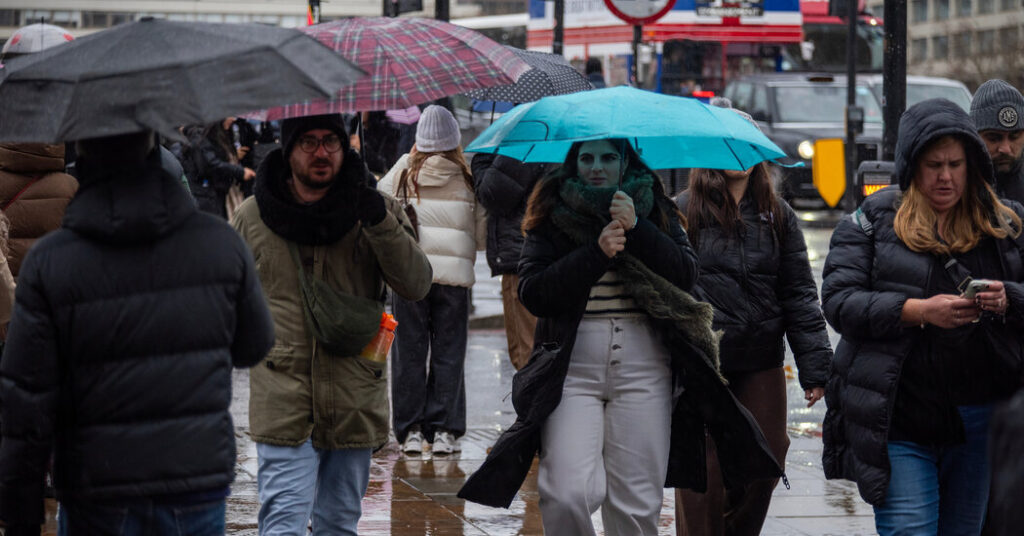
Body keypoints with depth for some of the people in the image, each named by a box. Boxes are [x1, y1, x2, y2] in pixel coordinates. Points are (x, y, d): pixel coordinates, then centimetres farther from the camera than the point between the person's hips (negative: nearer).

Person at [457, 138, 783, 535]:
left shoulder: (655, 211, 13)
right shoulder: (552, 216, 8)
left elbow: (686, 275, -1)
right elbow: (532, 294, -4)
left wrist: (636, 228, -12)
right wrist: (596, 252, -13)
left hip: (643, 368, 1)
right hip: (572, 366, -1)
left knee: (636, 502, -1)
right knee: (567, 494, -16)